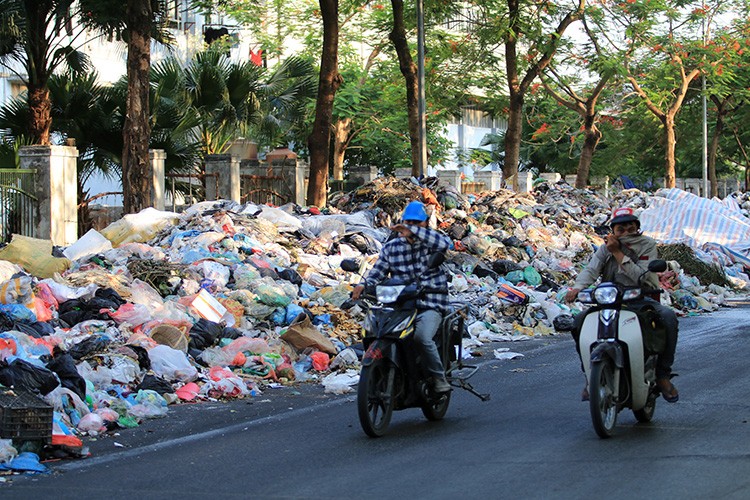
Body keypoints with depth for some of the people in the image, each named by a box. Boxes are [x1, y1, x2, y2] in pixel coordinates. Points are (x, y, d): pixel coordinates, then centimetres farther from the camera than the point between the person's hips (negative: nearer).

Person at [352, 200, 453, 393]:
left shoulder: (431, 242, 4)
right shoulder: (391, 247, 15)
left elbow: (444, 243, -20)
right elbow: (377, 272, 7)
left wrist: (412, 231, -25)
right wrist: (363, 286, -15)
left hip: (430, 306, -4)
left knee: (422, 337, -30)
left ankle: (439, 377, -9)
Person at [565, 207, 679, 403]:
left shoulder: (647, 245, -1)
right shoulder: (606, 246, 8)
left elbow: (642, 277, -15)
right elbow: (591, 269, -10)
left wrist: (618, 253, -18)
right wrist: (577, 287, -31)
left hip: (641, 299, -2)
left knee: (668, 317, -31)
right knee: (579, 321, -20)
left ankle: (662, 374, -19)